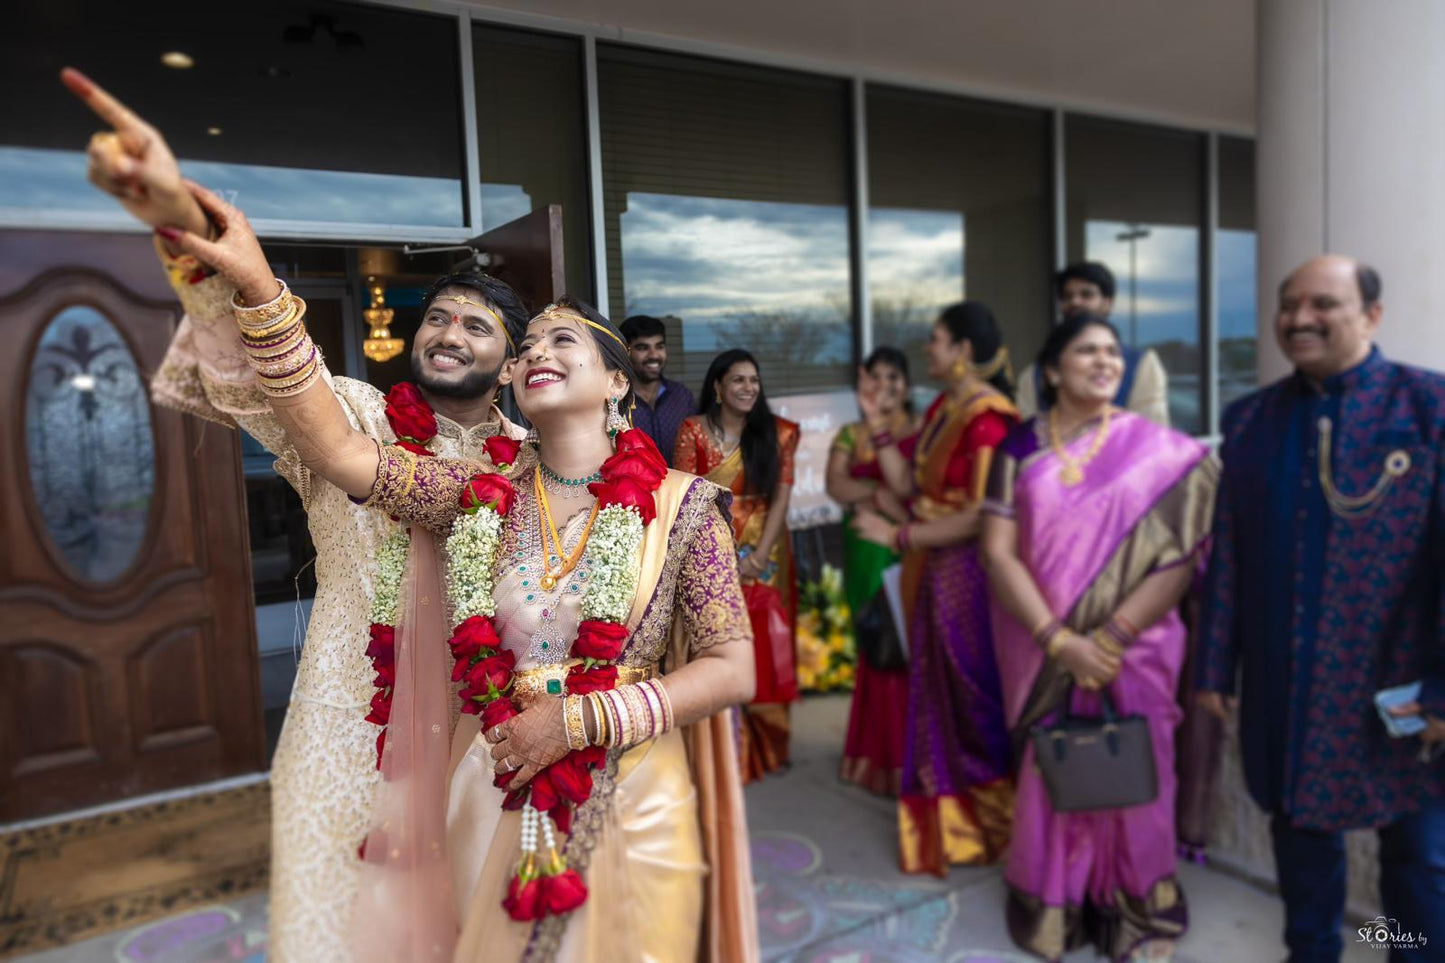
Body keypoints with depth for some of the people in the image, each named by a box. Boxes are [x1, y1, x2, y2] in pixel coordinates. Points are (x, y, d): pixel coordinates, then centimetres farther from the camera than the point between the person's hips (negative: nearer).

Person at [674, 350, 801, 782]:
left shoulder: (778, 432, 4)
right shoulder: (694, 431, -1)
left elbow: (781, 496, -2)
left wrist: (759, 555, -12)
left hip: (764, 559, 2)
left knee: (764, 650, 5)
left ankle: (765, 749, 19)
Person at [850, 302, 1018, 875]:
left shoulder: (989, 419, -18)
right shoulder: (941, 411, 10)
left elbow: (979, 518, -22)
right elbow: (905, 484, 7)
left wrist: (897, 536, -16)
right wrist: (876, 423, 3)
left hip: (969, 575, -8)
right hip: (932, 574, 9)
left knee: (971, 696, 8)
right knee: (939, 695, 16)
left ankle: (986, 821, 29)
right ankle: (949, 820, 33)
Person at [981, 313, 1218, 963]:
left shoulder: (1160, 451, -2)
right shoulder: (1020, 448, -1)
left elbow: (1182, 557, -8)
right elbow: (998, 553, -7)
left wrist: (1110, 638, -15)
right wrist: (1057, 640, -16)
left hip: (1134, 651, 0)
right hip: (1045, 651, 1)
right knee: (1052, 778, 11)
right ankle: (1053, 909, 33)